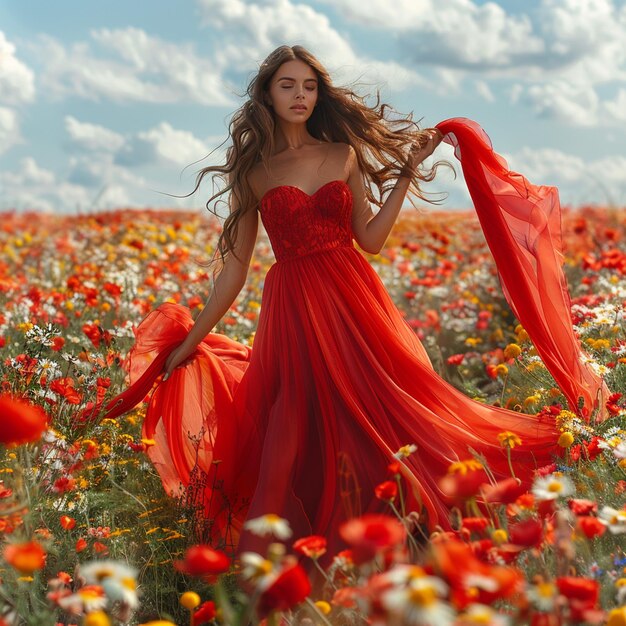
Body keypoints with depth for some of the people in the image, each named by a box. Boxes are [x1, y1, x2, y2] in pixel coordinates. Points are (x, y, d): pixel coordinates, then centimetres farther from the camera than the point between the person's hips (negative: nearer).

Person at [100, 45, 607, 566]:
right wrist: (188, 343, 4)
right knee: (298, 439, -5)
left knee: (382, 413, -2)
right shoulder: (252, 170, 5)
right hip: (292, 312, -1)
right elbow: (235, 268, 6)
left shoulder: (343, 154, 9)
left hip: (354, 300, 2)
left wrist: (406, 173, 0)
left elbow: (371, 239, 3)